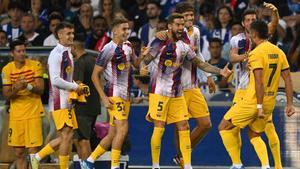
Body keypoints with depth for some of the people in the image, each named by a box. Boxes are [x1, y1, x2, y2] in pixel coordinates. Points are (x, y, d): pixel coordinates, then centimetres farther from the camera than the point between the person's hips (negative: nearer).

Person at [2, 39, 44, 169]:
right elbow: (6, 96, 1)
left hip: (33, 113, -2)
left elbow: (41, 90, -6)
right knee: (19, 152, 4)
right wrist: (16, 89, -19)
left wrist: (28, 86, -24)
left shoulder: (35, 65, -2)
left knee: (33, 151, -9)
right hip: (16, 113, 2)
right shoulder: (7, 69, 2)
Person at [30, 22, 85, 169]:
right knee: (66, 135, -8)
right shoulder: (56, 54, -14)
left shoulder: (68, 53, 16)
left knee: (67, 135, 10)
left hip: (67, 101, 10)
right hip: (59, 101, -10)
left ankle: (37, 157, 18)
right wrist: (75, 87, -14)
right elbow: (55, 80, -23)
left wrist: (77, 87, 8)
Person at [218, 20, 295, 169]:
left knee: (224, 127, 7)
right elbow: (288, 79, 8)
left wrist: (259, 106, -23)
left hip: (253, 101, -7)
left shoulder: (256, 53, -15)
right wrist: (290, 104, 11)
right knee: (254, 135, 22)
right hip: (270, 102, 7)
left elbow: (259, 81, -23)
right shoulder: (279, 52, 7)